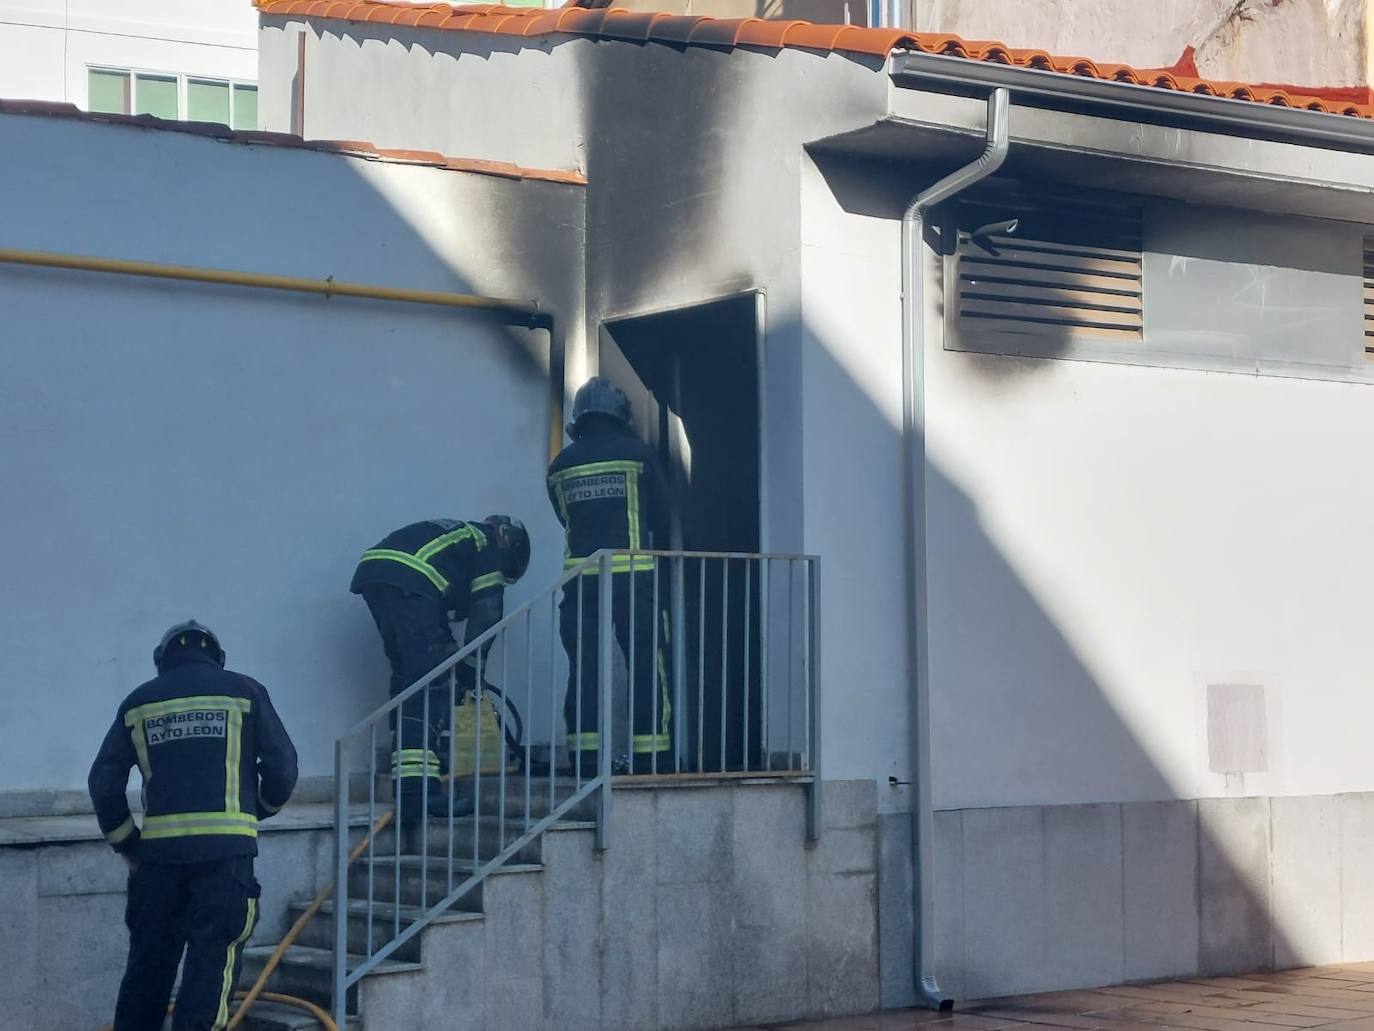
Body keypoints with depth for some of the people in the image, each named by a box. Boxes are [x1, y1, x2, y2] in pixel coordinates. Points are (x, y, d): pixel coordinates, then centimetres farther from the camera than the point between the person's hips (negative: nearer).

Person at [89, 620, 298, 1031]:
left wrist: (126, 843, 19)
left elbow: (104, 781, 8)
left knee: (149, 960, 12)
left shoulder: (138, 703, 12)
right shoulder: (244, 691, 6)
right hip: (226, 847, -3)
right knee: (211, 963, -3)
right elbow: (282, 766, 3)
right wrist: (263, 808, 22)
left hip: (159, 849, 3)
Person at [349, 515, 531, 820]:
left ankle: (408, 787, 13)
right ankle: (419, 790, -15)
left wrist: (452, 655, 35)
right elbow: (485, 615, 8)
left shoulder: (458, 535, 37)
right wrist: (469, 671, 14)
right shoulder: (490, 547, 15)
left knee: (407, 676, 16)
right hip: (408, 581, -8)